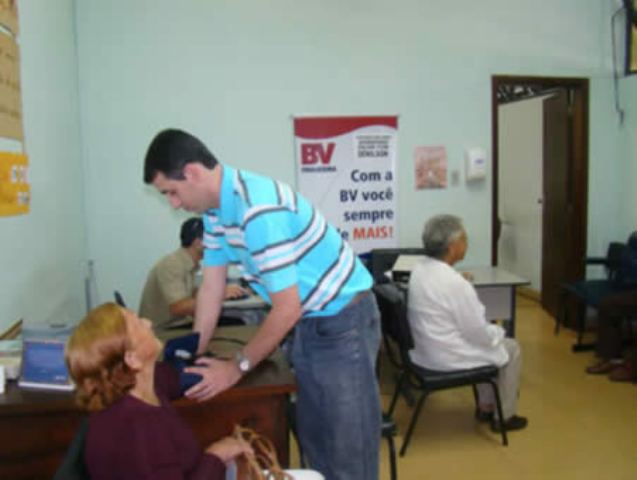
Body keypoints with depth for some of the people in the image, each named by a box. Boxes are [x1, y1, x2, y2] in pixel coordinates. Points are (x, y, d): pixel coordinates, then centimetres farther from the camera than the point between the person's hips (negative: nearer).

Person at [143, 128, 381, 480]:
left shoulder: (258, 209, -30)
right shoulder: (215, 207, -1)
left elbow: (286, 309, -26)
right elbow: (211, 288, 7)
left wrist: (236, 368, -15)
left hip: (343, 321, -9)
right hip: (307, 324, 9)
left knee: (347, 451, 1)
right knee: (314, 440, 18)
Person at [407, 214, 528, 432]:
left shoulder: (419, 269, -2)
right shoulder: (455, 283, -28)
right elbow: (479, 333, -18)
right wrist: (498, 331, 3)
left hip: (426, 349, 8)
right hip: (447, 357, -8)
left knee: (491, 340, 29)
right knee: (511, 348, 14)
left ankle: (485, 406, 39)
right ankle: (504, 417, 25)